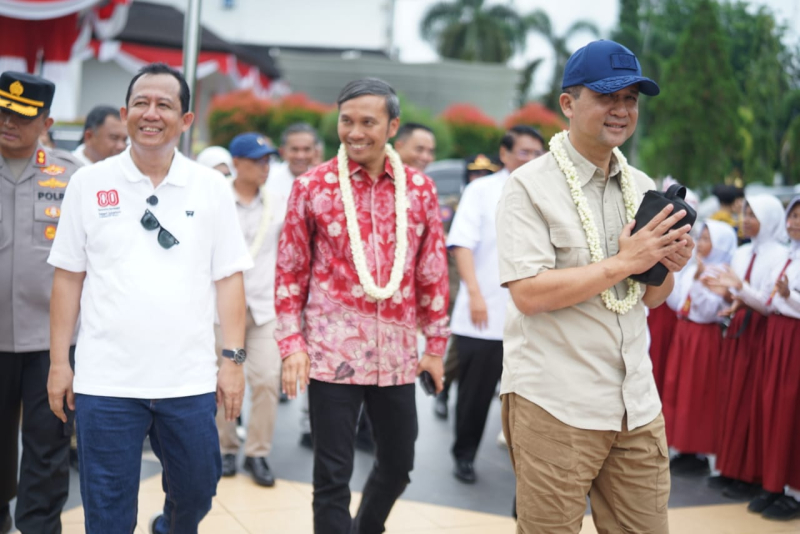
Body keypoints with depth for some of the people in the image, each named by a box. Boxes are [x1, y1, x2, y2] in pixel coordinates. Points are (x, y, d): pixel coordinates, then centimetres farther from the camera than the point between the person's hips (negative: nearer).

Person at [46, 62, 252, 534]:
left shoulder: (212, 188, 2)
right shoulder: (89, 183, 2)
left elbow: (228, 278, 4)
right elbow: (68, 277, 5)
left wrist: (234, 359, -1)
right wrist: (59, 361, 3)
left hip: (189, 380, 1)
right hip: (106, 380, -1)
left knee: (196, 491, 14)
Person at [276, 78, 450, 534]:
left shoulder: (420, 189, 4)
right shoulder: (312, 187, -2)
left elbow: (433, 272, 9)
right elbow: (290, 271, 1)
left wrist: (436, 342, 11)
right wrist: (292, 343, -5)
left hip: (397, 353, 3)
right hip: (333, 351, -3)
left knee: (398, 464, 18)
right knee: (333, 474, 1)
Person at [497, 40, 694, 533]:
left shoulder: (642, 187, 12)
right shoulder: (530, 186, -8)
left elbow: (652, 298, 16)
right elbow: (529, 294, -18)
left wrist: (667, 265, -6)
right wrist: (625, 262, -17)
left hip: (638, 405, 6)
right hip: (555, 407, -6)